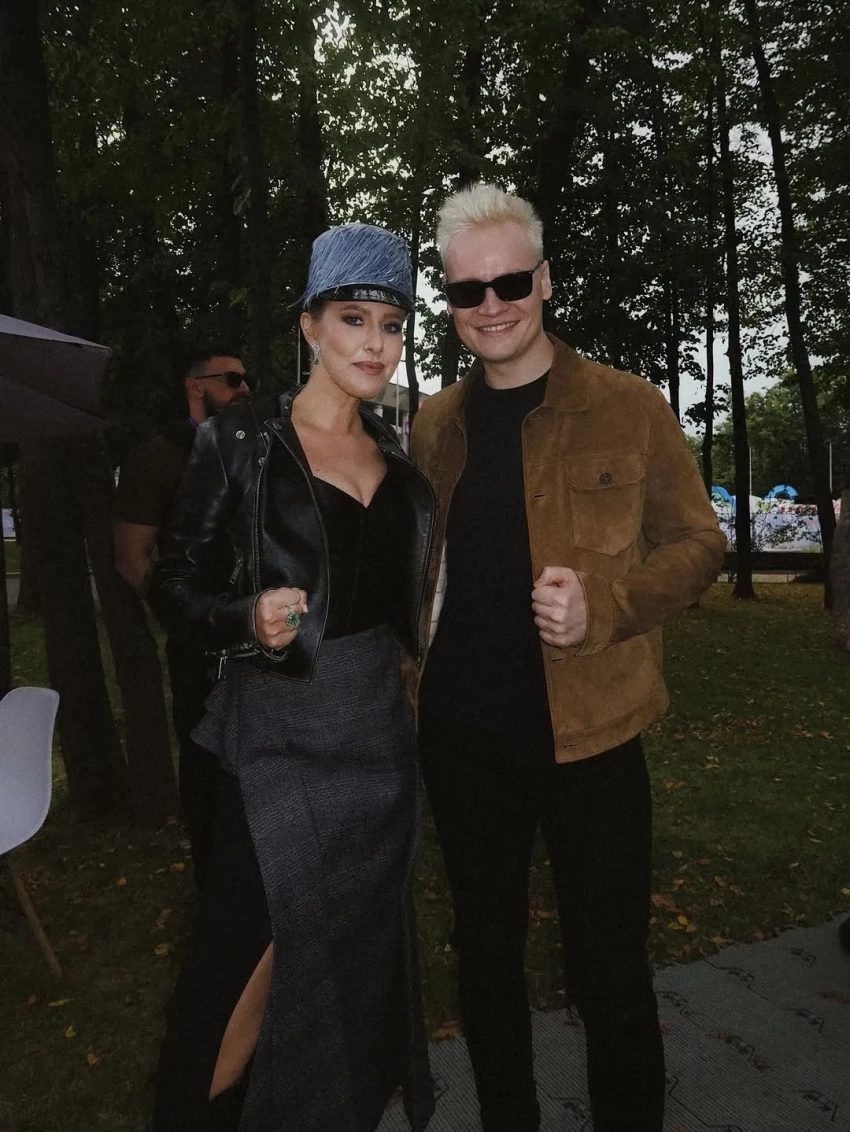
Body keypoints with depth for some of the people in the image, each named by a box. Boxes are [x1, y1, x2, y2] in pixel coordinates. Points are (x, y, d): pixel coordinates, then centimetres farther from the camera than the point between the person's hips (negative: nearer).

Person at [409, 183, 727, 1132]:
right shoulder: (434, 425, 7)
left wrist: (606, 602, -21)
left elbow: (696, 542, -3)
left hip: (588, 732, -3)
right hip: (460, 734, 4)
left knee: (608, 971, 9)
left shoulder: (628, 407, -4)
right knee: (485, 951, 20)